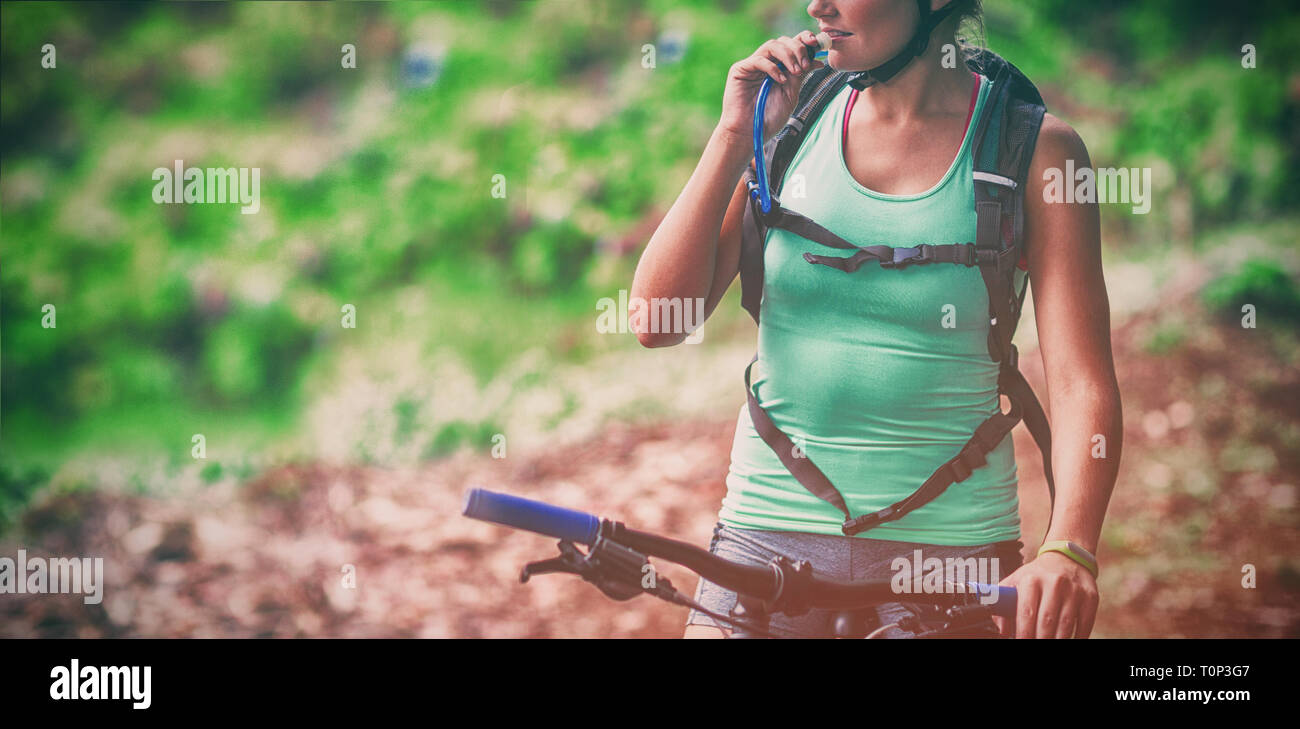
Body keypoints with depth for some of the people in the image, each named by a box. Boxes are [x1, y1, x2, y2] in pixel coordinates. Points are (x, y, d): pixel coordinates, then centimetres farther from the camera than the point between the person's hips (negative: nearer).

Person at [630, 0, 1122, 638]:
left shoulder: (1034, 147, -4)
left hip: (949, 543, -2)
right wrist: (734, 137, -8)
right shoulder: (792, 121, 4)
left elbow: (1082, 382, -12)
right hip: (769, 530, 2)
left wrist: (1066, 552, -28)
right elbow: (657, 323, -2)